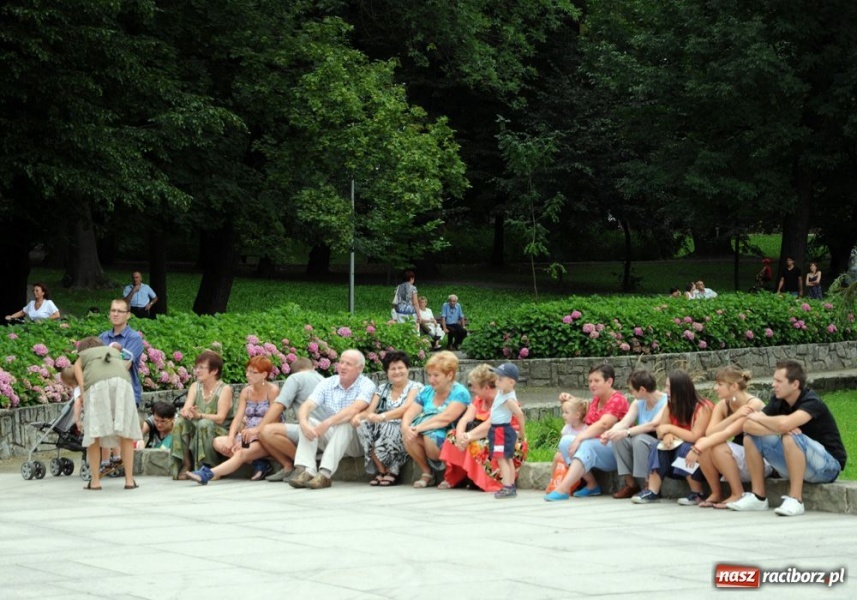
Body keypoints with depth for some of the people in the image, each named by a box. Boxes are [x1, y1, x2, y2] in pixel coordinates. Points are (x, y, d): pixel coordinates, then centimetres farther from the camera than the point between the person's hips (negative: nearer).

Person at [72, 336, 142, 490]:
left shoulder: (81, 360, 32)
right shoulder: (115, 351, 40)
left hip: (97, 385, -2)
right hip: (122, 381, 2)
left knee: (94, 434, 4)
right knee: (126, 433, 5)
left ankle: (95, 481, 1)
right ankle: (129, 480, 2)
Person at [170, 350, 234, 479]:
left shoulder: (225, 389, -8)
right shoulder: (195, 387, 9)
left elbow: (220, 418, -19)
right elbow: (186, 409, -5)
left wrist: (199, 415, -35)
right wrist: (185, 413, -31)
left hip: (219, 433, -5)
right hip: (196, 430, 5)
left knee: (204, 424, -34)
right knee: (180, 422, -22)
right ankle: (186, 464, -21)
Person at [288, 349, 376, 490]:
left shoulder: (366, 386, -9)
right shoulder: (327, 384, 4)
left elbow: (354, 409, -27)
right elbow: (307, 406, -10)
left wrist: (327, 423, -39)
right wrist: (303, 423, -32)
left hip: (354, 440, -4)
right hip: (330, 438, 4)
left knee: (345, 423, -33)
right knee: (308, 421, -18)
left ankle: (325, 474, -42)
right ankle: (306, 471, -35)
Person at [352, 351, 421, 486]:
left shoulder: (415, 387, 1)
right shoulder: (382, 389, 18)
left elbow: (406, 408, -17)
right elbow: (370, 411, 6)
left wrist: (382, 416, -33)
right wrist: (358, 415, -20)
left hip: (403, 429, -5)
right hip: (382, 427, 5)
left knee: (388, 429, -37)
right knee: (363, 425, -25)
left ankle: (392, 471, -14)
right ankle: (382, 470, -15)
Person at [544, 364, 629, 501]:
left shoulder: (617, 400, -9)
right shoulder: (596, 401, 17)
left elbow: (603, 425, -24)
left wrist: (579, 438, -33)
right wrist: (570, 400, 9)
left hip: (615, 450, -8)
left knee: (586, 445, -34)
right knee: (566, 441, -11)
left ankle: (562, 489, -46)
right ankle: (592, 485, -17)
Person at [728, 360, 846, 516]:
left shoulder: (811, 403, -21)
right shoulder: (778, 401, -1)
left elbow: (784, 424, -39)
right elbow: (748, 425, -11)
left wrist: (759, 418, -18)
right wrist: (779, 429, -27)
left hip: (828, 466, -7)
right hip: (793, 466, 7)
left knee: (791, 438, -35)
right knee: (751, 436, -4)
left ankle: (795, 499, -32)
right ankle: (758, 497, -4)